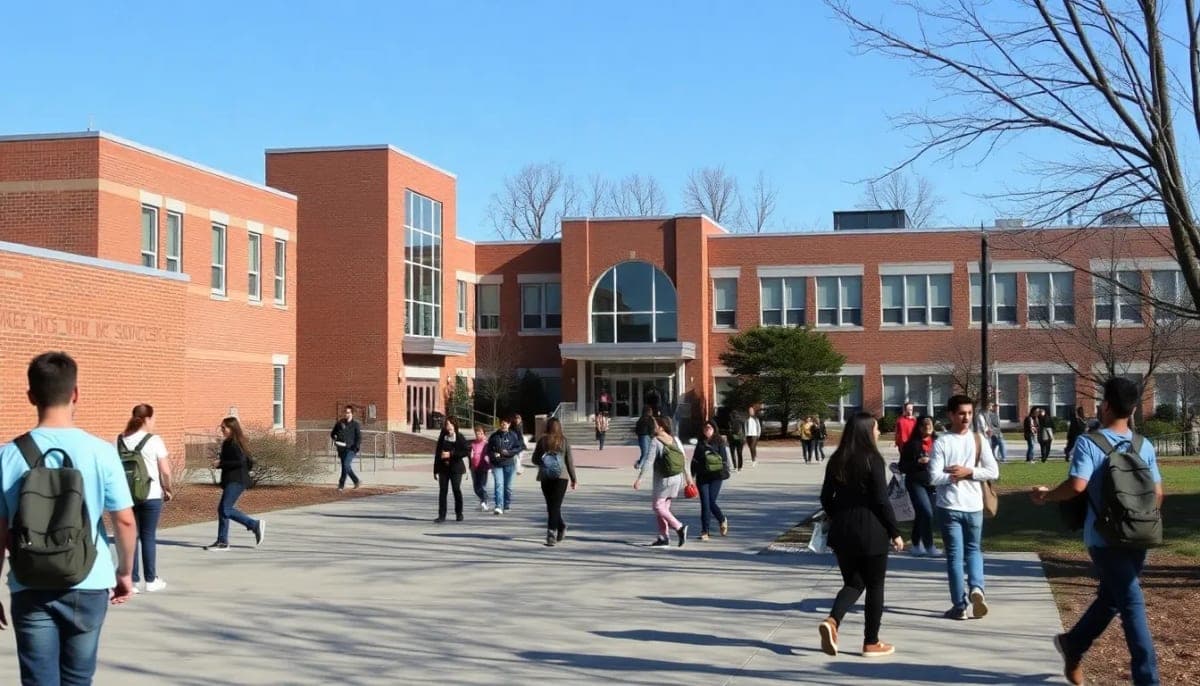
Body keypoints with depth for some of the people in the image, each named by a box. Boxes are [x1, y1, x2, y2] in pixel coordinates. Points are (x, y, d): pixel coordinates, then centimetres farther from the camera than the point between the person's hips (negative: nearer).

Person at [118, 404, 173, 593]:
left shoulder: (120, 440, 4)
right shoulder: (154, 440, -7)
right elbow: (165, 471, -8)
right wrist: (168, 490, 7)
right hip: (151, 495, -3)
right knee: (148, 536, 5)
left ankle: (132, 580, 9)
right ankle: (151, 580, 13)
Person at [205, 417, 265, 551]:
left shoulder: (233, 444, -12)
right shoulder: (229, 443, 17)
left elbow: (241, 461, -24)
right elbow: (248, 462, 20)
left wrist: (221, 463, -18)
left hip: (235, 482, -11)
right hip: (231, 481, 11)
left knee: (226, 509, -16)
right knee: (222, 509, 8)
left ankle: (255, 525, -10)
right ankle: (222, 542, 10)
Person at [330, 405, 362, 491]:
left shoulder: (355, 424, -2)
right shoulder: (340, 423, 8)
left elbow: (359, 438, -4)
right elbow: (332, 433, 19)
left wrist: (355, 449, -13)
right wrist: (335, 439, -2)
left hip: (351, 449, -5)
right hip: (341, 449, 5)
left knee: (346, 465, -19)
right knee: (345, 466, 10)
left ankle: (341, 484, -14)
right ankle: (356, 481, 28)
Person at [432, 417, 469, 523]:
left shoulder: (460, 437, -3)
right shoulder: (442, 437, 8)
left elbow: (466, 451, -11)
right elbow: (437, 453, 10)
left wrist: (451, 454, -16)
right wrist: (435, 470, 8)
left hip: (456, 467, -3)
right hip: (443, 468, 3)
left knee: (457, 490, 0)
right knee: (442, 491, -1)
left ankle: (459, 513, 16)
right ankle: (441, 515, 1)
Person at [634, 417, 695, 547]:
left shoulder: (655, 442, -13)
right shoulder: (675, 440, 6)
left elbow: (649, 462, -19)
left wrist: (639, 478, -17)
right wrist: (687, 475, 21)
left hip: (663, 480, -7)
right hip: (677, 478, 7)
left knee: (658, 507, 0)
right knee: (664, 507, 13)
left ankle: (679, 527, -13)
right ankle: (663, 537, 12)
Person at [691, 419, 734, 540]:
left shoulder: (719, 442, 2)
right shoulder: (700, 443, 12)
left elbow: (724, 459, -1)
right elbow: (694, 460, 15)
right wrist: (692, 476, 10)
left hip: (715, 477, -3)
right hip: (702, 477, 3)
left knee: (711, 502, -8)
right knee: (705, 504, -1)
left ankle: (722, 520, 23)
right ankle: (704, 531, 4)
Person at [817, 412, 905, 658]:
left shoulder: (837, 461, 5)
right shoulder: (873, 460, -12)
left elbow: (826, 498, 9)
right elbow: (881, 501, -13)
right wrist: (895, 532, -5)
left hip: (842, 530, 5)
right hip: (871, 532, -5)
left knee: (853, 582, 16)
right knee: (874, 587, 8)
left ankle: (832, 621, -10)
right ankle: (871, 643, 13)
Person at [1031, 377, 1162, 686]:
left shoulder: (1088, 443, -10)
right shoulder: (1145, 446, 3)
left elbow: (1077, 485, -22)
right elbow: (1157, 492, 5)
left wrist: (1047, 495, -5)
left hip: (1104, 539, -3)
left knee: (1132, 604, 1)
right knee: (1110, 597, 20)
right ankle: (1074, 645, 29)